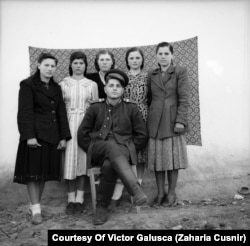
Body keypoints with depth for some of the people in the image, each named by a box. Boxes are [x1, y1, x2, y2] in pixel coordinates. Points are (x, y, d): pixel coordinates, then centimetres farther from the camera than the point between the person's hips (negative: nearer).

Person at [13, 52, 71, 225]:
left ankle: (36, 203, 20)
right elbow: (25, 112, -10)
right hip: (35, 134, -5)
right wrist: (29, 136, -18)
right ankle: (36, 209, 2)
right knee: (33, 170, -3)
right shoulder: (28, 85, -3)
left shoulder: (56, 88, 14)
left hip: (52, 135, 6)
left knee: (45, 171, 8)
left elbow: (61, 113, 11)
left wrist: (64, 136, 4)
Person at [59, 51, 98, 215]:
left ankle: (80, 198, 9)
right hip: (68, 125, 0)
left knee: (83, 159, 0)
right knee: (69, 160, -1)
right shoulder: (63, 84, 6)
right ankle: (71, 198, 9)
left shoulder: (92, 85, 7)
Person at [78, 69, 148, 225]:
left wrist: (128, 150, 3)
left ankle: (102, 208, -22)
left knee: (109, 165, -37)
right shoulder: (95, 108, 16)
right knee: (111, 146, -38)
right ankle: (135, 189, -50)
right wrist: (92, 150, 4)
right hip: (99, 150, 0)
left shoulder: (131, 109, 14)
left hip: (123, 151, 0)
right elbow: (82, 133, 15)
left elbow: (142, 135, 11)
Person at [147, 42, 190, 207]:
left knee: (173, 157, 2)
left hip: (172, 120, -3)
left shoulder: (180, 72, 1)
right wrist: (148, 119, 6)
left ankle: (172, 193, 14)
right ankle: (160, 192, 16)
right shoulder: (152, 75, 13)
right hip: (155, 122, 3)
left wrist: (181, 120, -15)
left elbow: (184, 98, -6)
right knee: (157, 158, 5)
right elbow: (149, 99, 13)